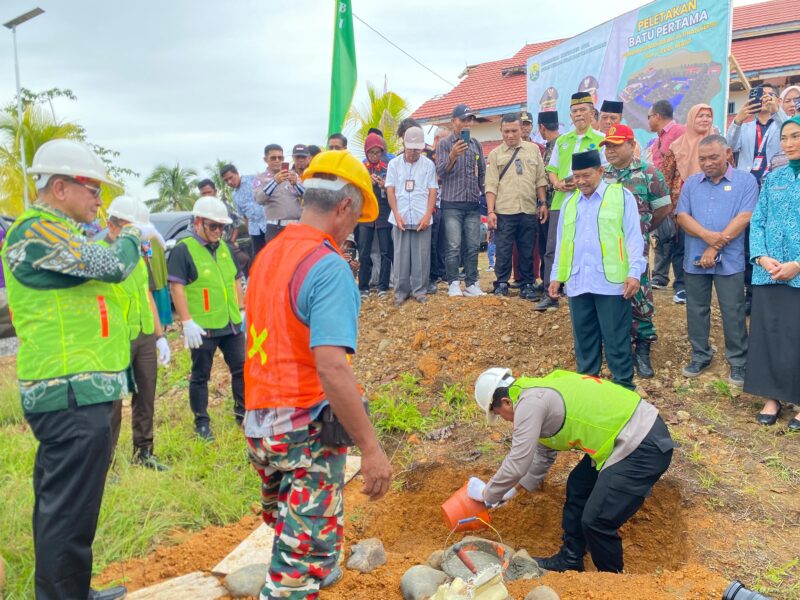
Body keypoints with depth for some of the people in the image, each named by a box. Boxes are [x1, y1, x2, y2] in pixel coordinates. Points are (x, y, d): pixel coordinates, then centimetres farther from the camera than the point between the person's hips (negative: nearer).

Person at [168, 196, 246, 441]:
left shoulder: (224, 248, 12)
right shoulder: (183, 250, -9)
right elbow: (177, 287, -14)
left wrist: (242, 310, 14)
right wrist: (187, 322, -19)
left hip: (232, 324, 6)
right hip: (203, 328, -6)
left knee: (242, 369, 11)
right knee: (200, 376, 7)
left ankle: (243, 412, 26)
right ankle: (202, 423, 18)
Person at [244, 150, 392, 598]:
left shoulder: (268, 255, 7)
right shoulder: (329, 266, -19)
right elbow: (331, 367, -28)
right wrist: (372, 449, -24)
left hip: (260, 423, 9)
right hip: (307, 429, -8)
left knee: (289, 536, 26)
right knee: (304, 562, 4)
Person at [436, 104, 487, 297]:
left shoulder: (476, 144, 13)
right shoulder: (445, 144, 0)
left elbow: (482, 173, 18)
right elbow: (440, 172, -11)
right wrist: (452, 156, -27)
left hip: (473, 204, 4)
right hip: (451, 204, -4)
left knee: (473, 246, 4)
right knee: (453, 247, -6)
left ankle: (471, 284, 11)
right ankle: (453, 284, 2)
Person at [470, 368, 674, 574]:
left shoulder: (530, 402, -16)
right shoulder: (542, 389, 14)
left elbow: (517, 464, -15)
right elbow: (544, 453, 26)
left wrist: (487, 494, 1)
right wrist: (515, 489, 32)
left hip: (645, 448, -11)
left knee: (596, 521, -6)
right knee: (577, 486, 20)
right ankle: (569, 560, 33)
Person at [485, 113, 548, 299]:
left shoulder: (533, 149, 10)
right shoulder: (495, 154, 5)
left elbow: (540, 179, 10)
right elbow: (491, 185, 0)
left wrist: (543, 203, 3)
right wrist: (490, 211, -6)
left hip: (529, 211, 2)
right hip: (504, 212, -1)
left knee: (527, 251, 8)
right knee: (503, 251, 3)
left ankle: (527, 285, 17)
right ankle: (501, 284, 15)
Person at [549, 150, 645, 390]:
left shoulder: (622, 196, 2)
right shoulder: (569, 203, 16)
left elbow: (633, 237, -3)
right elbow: (561, 242, 18)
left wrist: (634, 272, -11)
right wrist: (556, 276, 12)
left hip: (612, 281, -4)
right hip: (577, 282, 5)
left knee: (616, 338, 1)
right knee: (583, 337, 12)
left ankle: (623, 384, 11)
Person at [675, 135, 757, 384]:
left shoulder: (745, 181, -1)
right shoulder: (691, 183, 9)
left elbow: (743, 218, -10)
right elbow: (682, 216, 0)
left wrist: (715, 248, -15)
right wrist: (707, 236, -17)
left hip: (729, 260, -3)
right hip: (695, 259, 4)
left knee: (733, 312, 1)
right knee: (696, 310, 11)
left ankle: (738, 361, 15)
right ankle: (700, 356, 25)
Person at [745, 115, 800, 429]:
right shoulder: (773, 178, 11)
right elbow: (757, 221, 7)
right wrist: (762, 257, -8)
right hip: (767, 272, 4)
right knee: (766, 332, 7)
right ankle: (772, 397, 20)